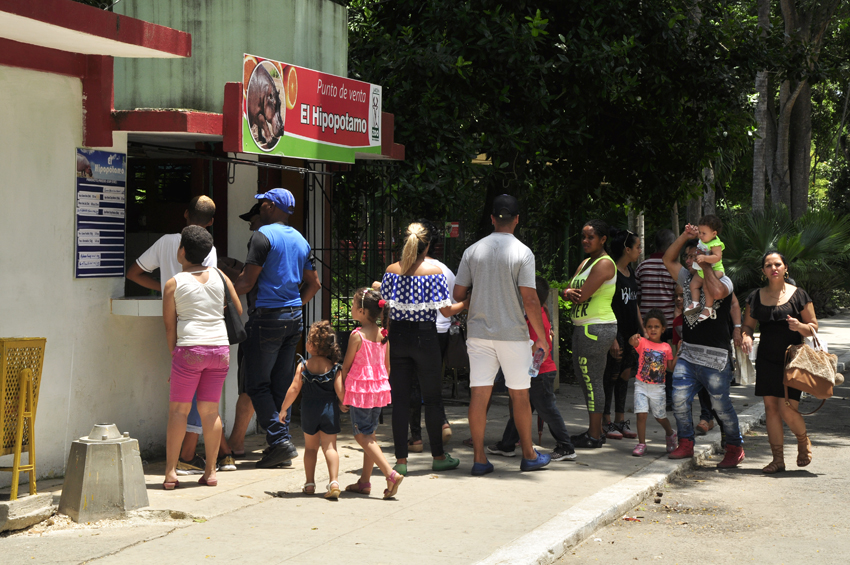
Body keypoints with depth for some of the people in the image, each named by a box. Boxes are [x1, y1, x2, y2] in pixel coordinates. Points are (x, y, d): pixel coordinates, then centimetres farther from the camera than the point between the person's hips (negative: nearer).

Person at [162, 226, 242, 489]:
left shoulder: (173, 284, -2)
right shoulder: (219, 276, 8)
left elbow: (169, 325, 0)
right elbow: (238, 310, 13)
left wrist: (173, 354, 7)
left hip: (190, 348, -4)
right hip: (220, 348, 4)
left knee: (179, 409, 2)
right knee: (210, 411, 9)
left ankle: (171, 472, -2)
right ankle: (210, 471, 9)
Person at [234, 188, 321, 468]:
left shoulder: (263, 236, -10)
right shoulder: (300, 240, 14)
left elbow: (247, 282, -14)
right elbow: (314, 284, 18)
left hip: (268, 318, -7)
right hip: (294, 319, 7)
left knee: (257, 385, -2)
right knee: (282, 385, 10)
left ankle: (279, 439, -12)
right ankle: (283, 447, 9)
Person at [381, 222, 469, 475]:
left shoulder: (391, 271, 0)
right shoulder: (434, 272, -7)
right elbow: (446, 310, -7)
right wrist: (466, 304, 10)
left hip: (397, 337, 2)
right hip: (424, 337, -2)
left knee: (399, 399, 5)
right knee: (432, 398, 9)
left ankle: (401, 460, 3)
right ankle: (438, 456, 18)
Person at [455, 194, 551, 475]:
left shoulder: (473, 251, 3)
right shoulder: (522, 253, -8)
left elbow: (458, 293, 4)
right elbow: (529, 299, -12)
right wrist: (542, 337, -4)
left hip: (478, 332, 3)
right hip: (512, 333, -3)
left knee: (479, 394, 2)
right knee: (519, 394, 9)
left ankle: (480, 459, 2)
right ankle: (529, 455, 19)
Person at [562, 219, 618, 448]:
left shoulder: (604, 264, -13)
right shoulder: (586, 262, 18)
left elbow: (583, 295, -20)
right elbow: (568, 292, 11)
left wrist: (573, 292, 2)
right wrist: (569, 293, -12)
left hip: (596, 329, -10)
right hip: (582, 327, 10)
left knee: (592, 381, -7)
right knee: (586, 379, 14)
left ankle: (594, 436, -4)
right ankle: (595, 430, 20)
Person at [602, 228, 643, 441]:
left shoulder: (630, 272, 14)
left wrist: (643, 331, 17)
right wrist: (612, 339, -21)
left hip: (631, 331, 8)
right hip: (615, 330, -8)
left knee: (625, 374, 9)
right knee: (612, 374, -3)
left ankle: (620, 420, 14)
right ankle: (606, 422, 4)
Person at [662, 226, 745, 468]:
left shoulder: (723, 281, -5)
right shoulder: (688, 280, 14)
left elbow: (716, 292, -29)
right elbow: (668, 260, 19)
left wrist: (705, 268, -16)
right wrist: (685, 236, 8)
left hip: (714, 358, -6)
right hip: (688, 354, 6)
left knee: (721, 406, 0)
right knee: (679, 400, -3)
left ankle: (735, 448, 16)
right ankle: (686, 444, 12)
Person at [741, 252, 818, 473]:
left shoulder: (798, 295, 0)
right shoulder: (756, 297, 9)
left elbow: (813, 326, 3)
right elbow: (748, 325, 15)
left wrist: (800, 326, -18)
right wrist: (747, 336, -7)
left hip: (791, 360, -3)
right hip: (766, 360, 3)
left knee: (787, 411, -11)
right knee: (771, 408, 1)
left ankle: (803, 441, 20)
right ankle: (778, 458, 9)